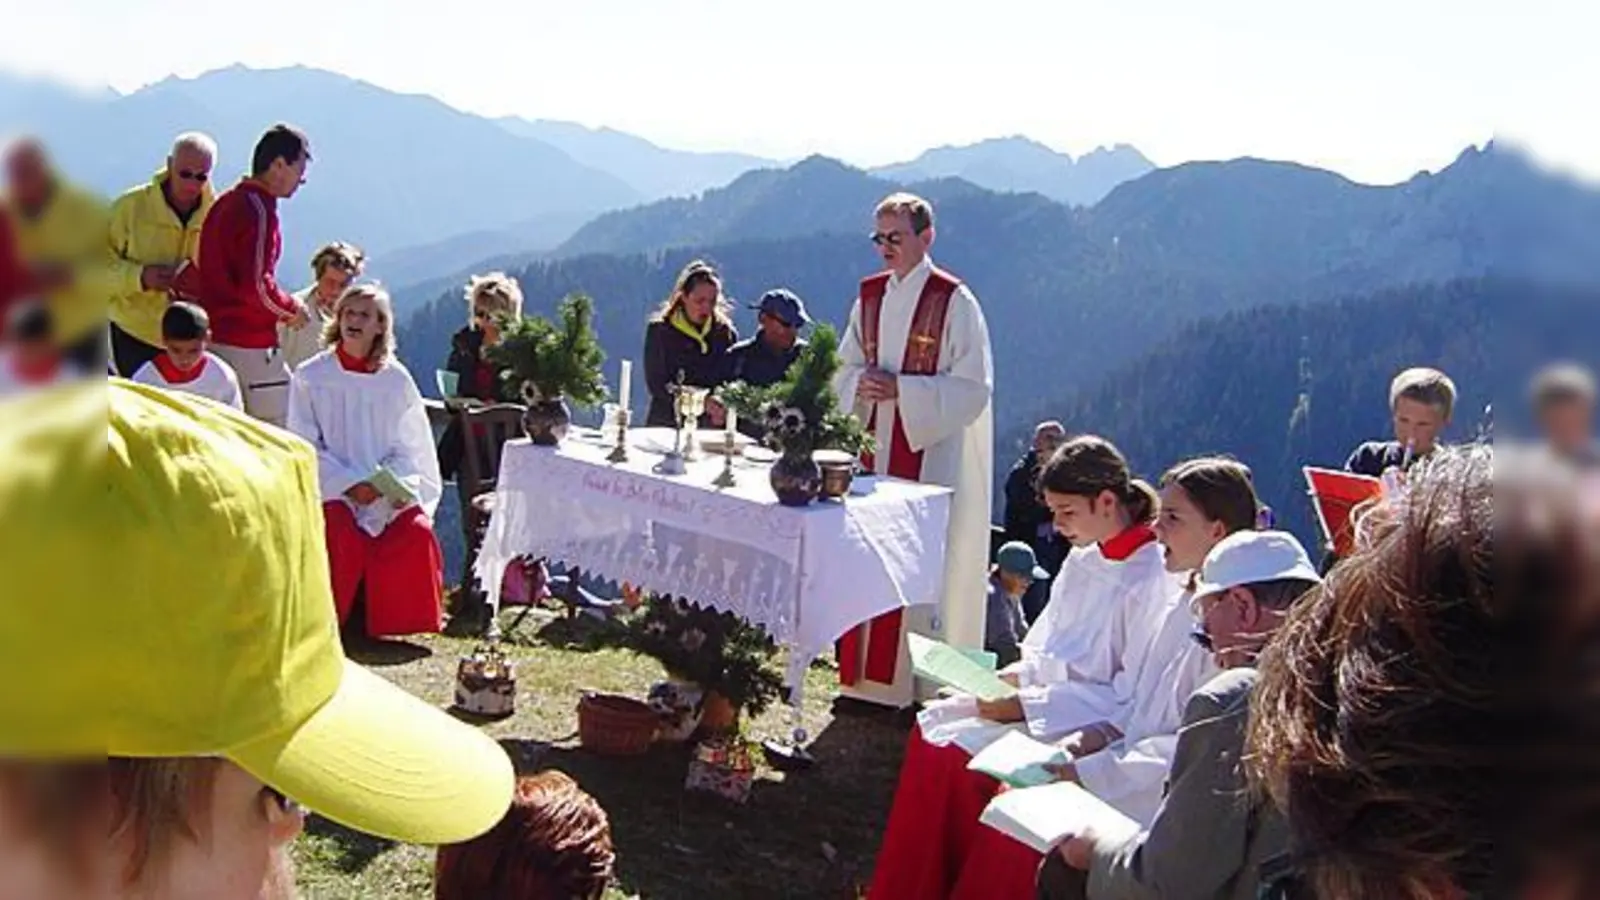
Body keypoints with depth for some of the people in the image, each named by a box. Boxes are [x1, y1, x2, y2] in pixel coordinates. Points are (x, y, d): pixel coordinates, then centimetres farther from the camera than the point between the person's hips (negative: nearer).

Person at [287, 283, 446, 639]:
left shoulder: (396, 379, 6)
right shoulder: (310, 377, 2)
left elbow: (412, 445, 8)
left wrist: (395, 483, -12)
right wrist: (350, 485, -15)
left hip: (387, 489, 2)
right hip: (330, 487, -2)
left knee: (417, 531, -25)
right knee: (341, 533, -31)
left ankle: (393, 619, -4)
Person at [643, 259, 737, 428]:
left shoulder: (726, 333, 10)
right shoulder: (659, 330, 5)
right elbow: (656, 384, -2)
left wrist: (721, 411, -12)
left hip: (711, 427, 1)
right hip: (667, 424, -1)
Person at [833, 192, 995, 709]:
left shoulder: (954, 301, -7)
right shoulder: (869, 296, 10)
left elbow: (974, 387, -11)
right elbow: (843, 368, 15)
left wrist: (901, 388, -19)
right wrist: (860, 383, -9)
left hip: (932, 453, -6)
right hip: (873, 446, 6)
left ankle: (916, 683, 4)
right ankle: (865, 678, 18)